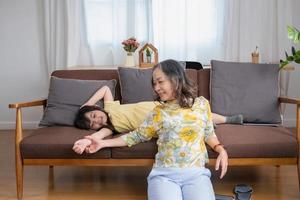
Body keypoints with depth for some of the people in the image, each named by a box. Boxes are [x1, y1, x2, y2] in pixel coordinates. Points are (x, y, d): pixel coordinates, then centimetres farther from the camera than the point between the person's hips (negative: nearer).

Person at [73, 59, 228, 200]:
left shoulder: (201, 103, 11)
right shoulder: (158, 112, 11)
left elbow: (208, 134, 20)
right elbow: (138, 135, 16)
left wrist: (221, 149, 0)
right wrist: (103, 143, 11)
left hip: (196, 173, 0)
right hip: (164, 173, 0)